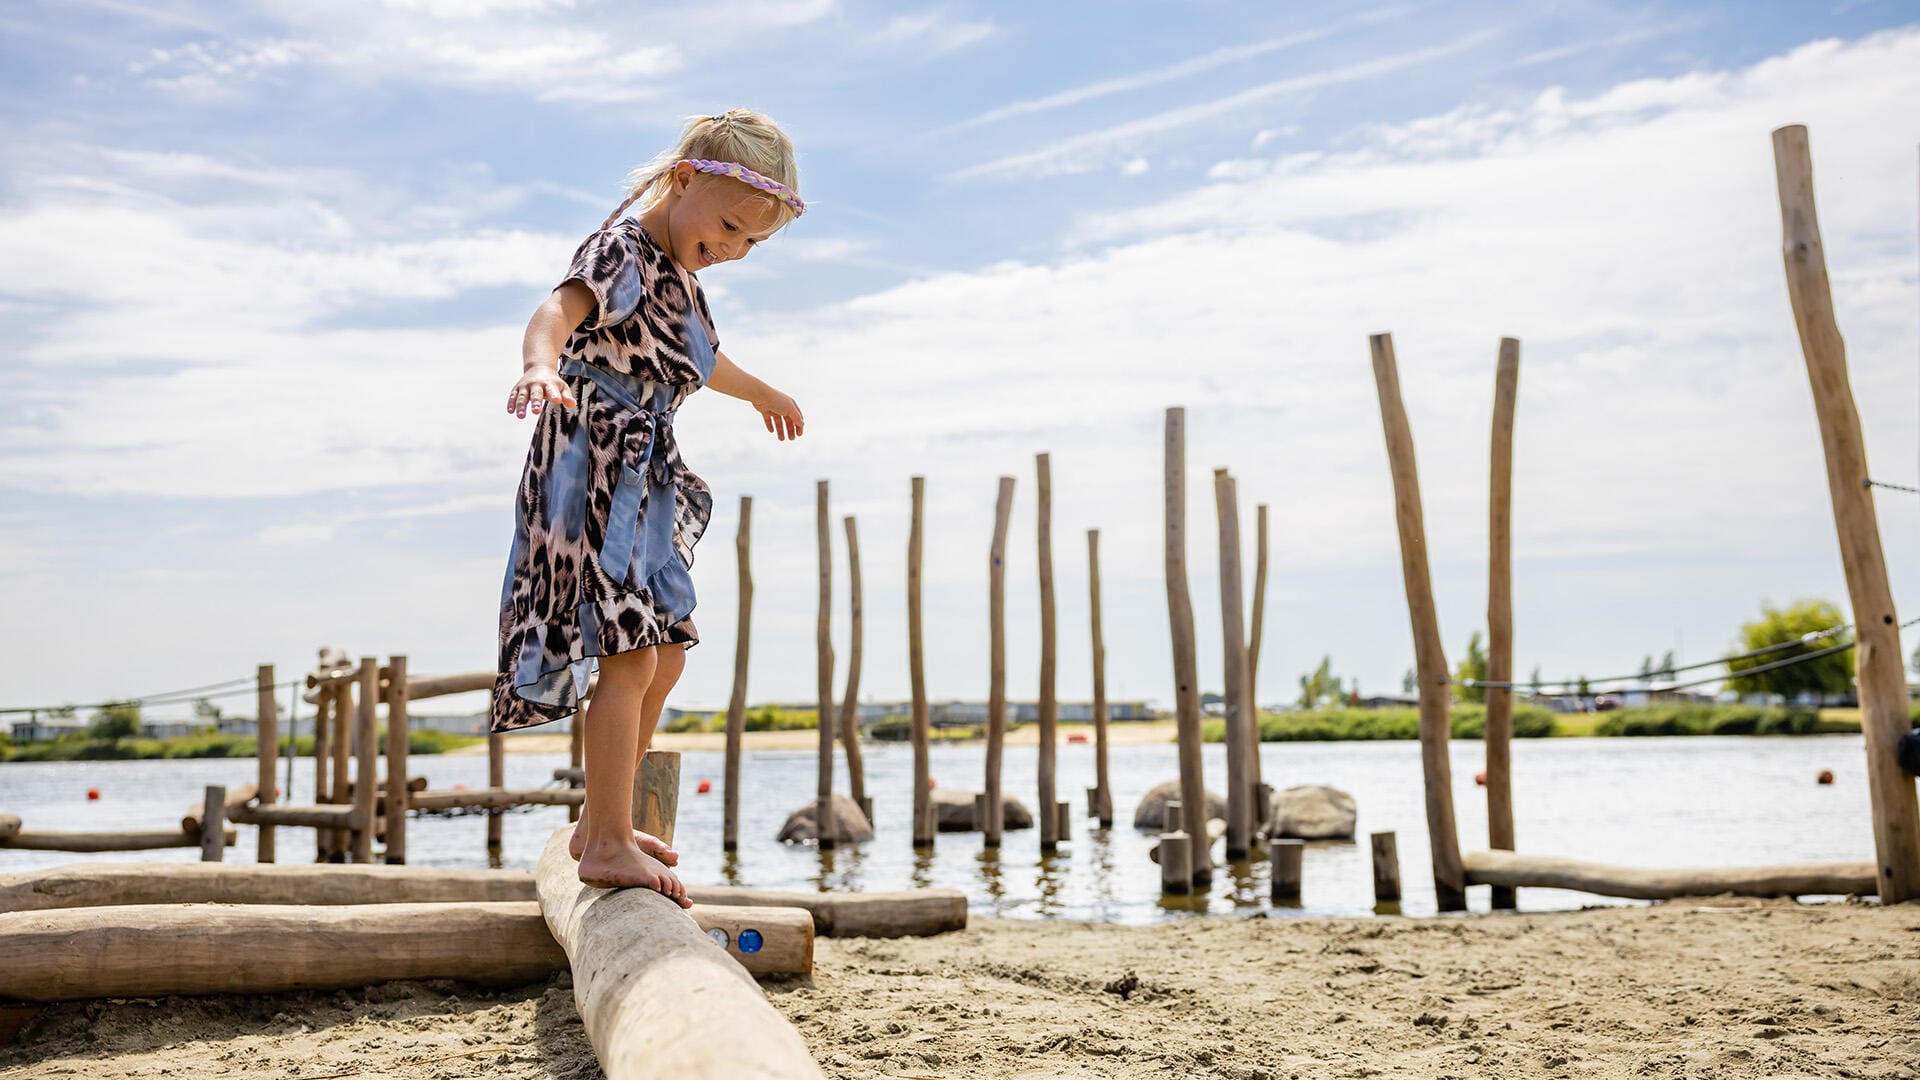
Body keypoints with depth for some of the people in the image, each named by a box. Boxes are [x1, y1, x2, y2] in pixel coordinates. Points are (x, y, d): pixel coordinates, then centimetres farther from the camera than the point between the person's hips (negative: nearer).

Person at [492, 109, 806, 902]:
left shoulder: (678, 274, 16)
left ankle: (601, 824, 28)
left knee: (666, 653, 16)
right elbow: (559, 308, -33)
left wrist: (760, 392, 55)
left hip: (643, 479, 10)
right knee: (629, 656, -15)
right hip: (593, 469, -10)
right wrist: (540, 365, -56)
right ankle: (607, 844, -10)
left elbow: (697, 359, 37)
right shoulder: (621, 252, -13)